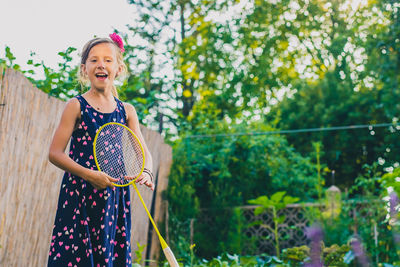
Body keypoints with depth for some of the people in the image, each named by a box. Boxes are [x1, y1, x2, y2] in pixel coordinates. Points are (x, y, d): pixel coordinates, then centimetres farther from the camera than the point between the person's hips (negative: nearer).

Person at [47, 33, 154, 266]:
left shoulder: (127, 111, 10)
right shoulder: (77, 106, 0)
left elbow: (144, 153, 7)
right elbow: (55, 153, -4)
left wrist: (146, 173, -15)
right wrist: (89, 174, -16)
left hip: (115, 196, 3)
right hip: (79, 194, -3)